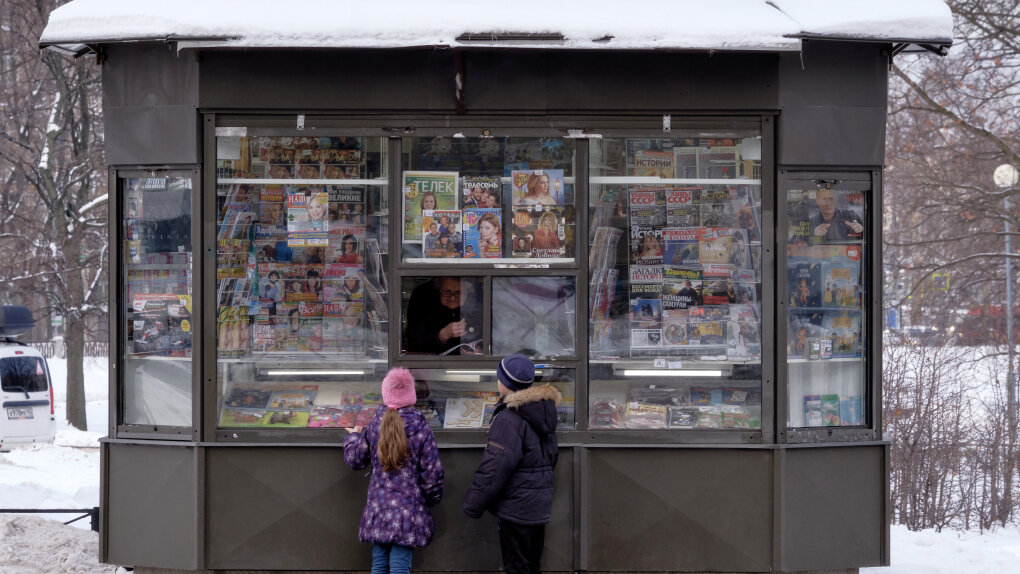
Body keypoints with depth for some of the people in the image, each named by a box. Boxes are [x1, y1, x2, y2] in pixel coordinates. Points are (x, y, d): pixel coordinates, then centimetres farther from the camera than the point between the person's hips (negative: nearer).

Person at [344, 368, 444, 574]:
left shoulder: (374, 426, 0)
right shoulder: (421, 429, -9)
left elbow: (354, 460, 10)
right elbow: (432, 472, -6)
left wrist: (352, 436, 29)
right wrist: (433, 499, 11)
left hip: (377, 509, 3)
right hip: (408, 509, -3)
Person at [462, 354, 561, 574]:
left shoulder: (509, 419, -20)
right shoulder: (543, 412, 9)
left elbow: (494, 468, -21)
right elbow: (552, 456, 20)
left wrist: (472, 506, -14)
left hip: (515, 507, -9)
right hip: (540, 504, 9)